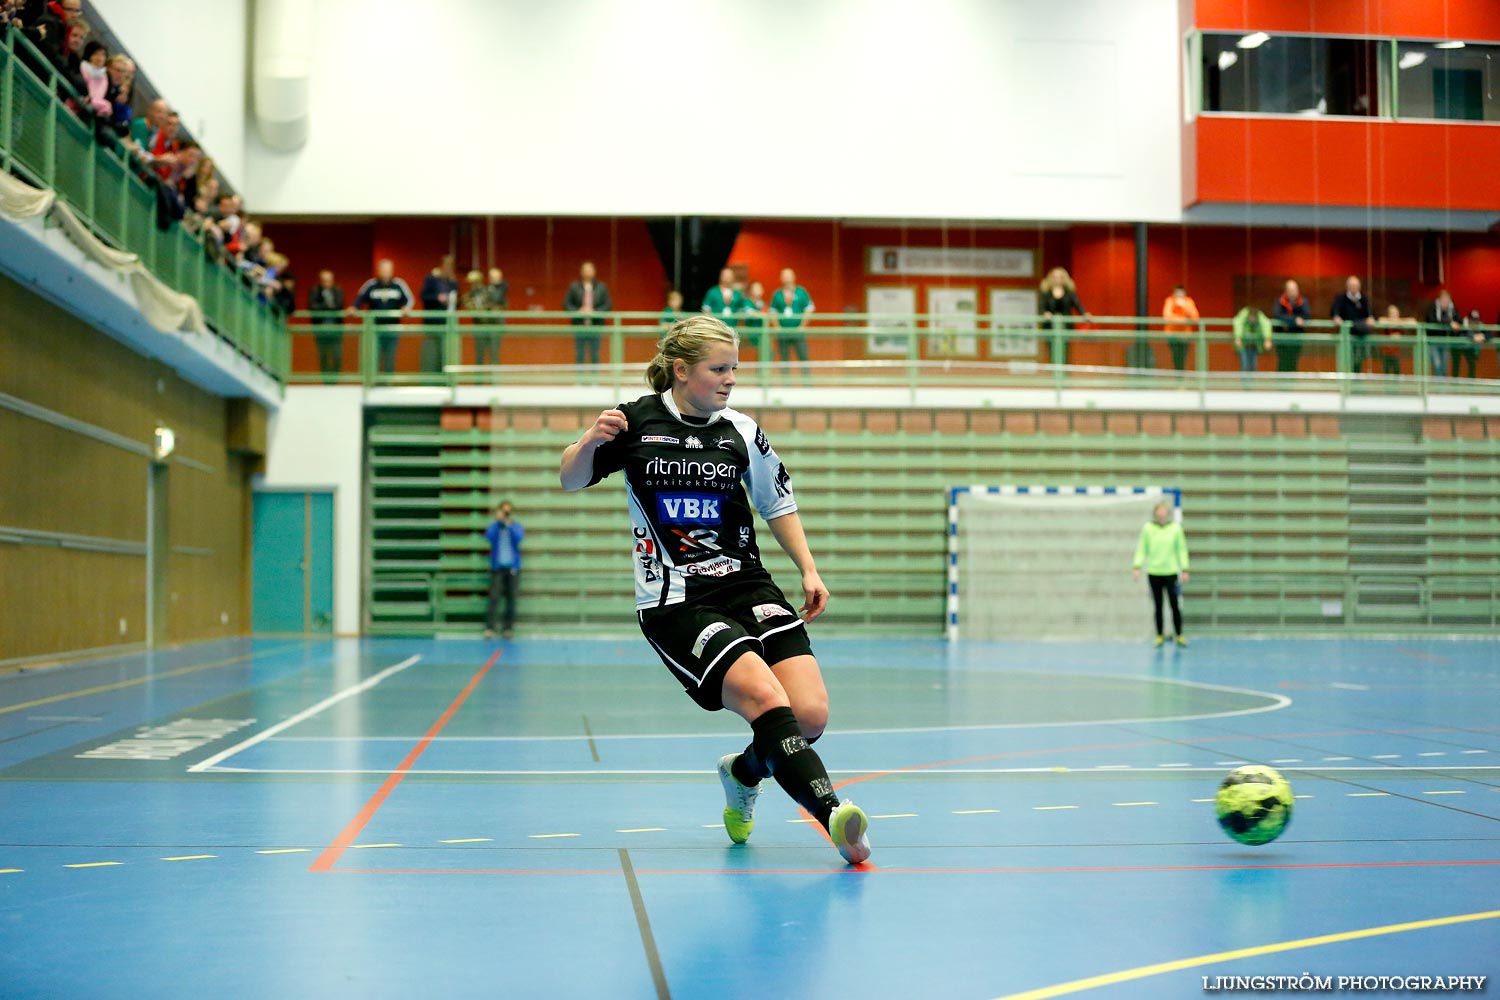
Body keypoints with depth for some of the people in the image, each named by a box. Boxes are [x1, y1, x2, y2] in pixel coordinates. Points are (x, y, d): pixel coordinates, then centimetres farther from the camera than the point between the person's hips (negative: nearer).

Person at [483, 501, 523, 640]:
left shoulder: (516, 526, 5)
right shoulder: (494, 526, 2)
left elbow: (518, 538, -14)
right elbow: (489, 536, -17)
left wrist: (509, 524, -19)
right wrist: (498, 521, -17)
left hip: (513, 567, 1)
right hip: (497, 567, -1)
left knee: (511, 599, 2)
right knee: (494, 597, -10)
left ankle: (508, 627, 9)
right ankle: (489, 627, -10)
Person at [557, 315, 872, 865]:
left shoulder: (741, 432, 7)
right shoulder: (637, 421, 0)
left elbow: (777, 503, 19)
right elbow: (570, 480, 7)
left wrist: (809, 570, 9)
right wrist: (589, 442, -14)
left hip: (745, 585, 4)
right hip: (674, 601, -4)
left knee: (811, 715, -11)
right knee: (764, 697, -27)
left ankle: (744, 774, 19)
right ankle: (832, 814, -27)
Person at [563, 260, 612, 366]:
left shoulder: (602, 287, 8)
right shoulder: (574, 287, 5)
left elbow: (608, 305, 2)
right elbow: (566, 304, 3)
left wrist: (594, 312, -12)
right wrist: (578, 311, -14)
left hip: (596, 326, 1)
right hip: (579, 327, -1)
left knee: (595, 356, 3)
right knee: (579, 356, 1)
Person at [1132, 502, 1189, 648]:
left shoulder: (1176, 528, 0)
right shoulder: (1147, 528, 0)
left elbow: (1182, 550, 5)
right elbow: (1141, 549, 4)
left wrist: (1185, 570, 3)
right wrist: (1137, 567, -5)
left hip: (1171, 572, 0)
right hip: (1153, 572, 0)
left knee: (1175, 605, -3)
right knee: (1158, 607, 5)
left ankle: (1178, 635, 6)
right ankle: (1160, 635, 12)